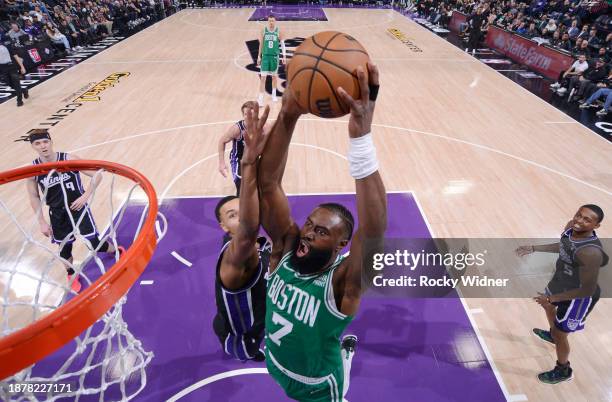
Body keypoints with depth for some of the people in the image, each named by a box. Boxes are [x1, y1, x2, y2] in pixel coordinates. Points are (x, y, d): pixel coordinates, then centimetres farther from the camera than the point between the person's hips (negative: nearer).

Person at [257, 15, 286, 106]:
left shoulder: (278, 31, -3)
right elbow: (261, 44, 7)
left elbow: (283, 45, 0)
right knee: (263, 77, -7)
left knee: (274, 76, 14)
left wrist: (284, 56, -8)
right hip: (265, 56, 0)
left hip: (275, 56, 1)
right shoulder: (264, 31, -1)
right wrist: (259, 56, 6)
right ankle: (260, 98, -7)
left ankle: (274, 94, 33)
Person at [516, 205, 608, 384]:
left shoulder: (590, 252, -40)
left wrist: (552, 298, -26)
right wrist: (533, 248, 13)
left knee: (559, 334, 9)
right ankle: (552, 334, 66)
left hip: (578, 296, -8)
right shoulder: (571, 228, -15)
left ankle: (563, 371, 38)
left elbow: (588, 290, -32)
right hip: (560, 283, 9)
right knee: (547, 305, 35)